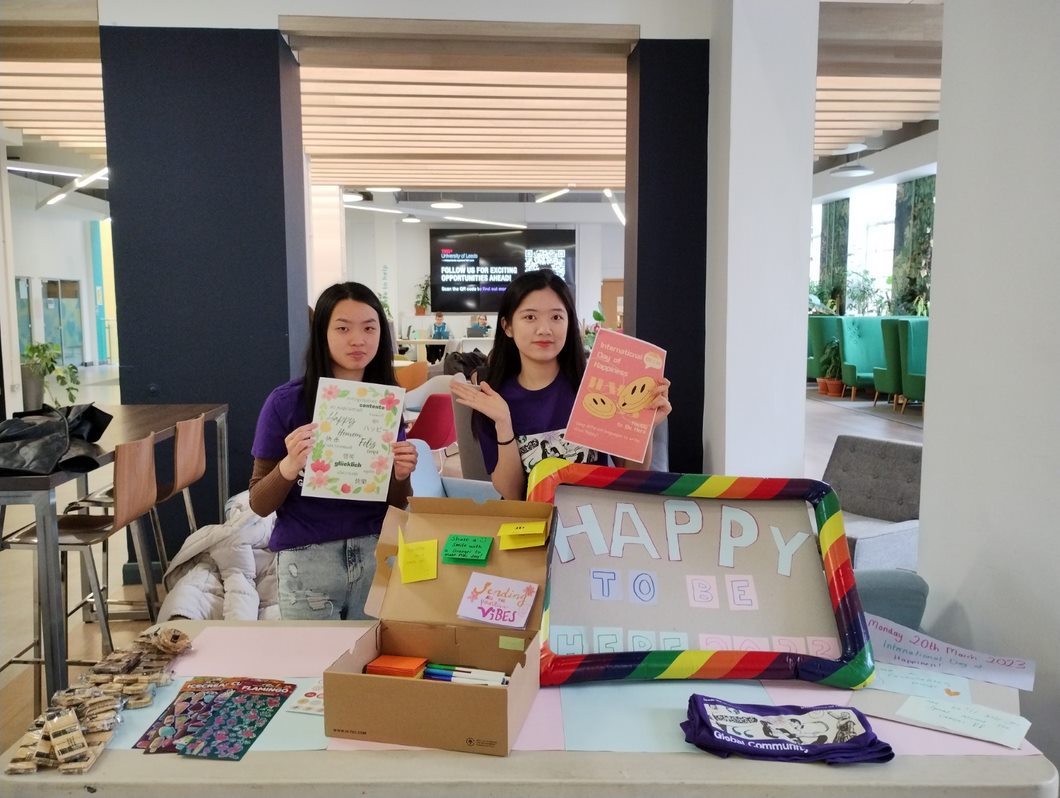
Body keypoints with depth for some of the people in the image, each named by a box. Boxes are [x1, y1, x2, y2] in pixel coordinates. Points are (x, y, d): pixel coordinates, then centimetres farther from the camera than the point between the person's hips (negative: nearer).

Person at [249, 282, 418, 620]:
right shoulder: (286, 402, -9)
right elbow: (259, 503, -5)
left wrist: (400, 475, -15)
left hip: (375, 553, 3)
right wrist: (288, 467, -23)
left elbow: (398, 504, 6)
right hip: (308, 559, -2)